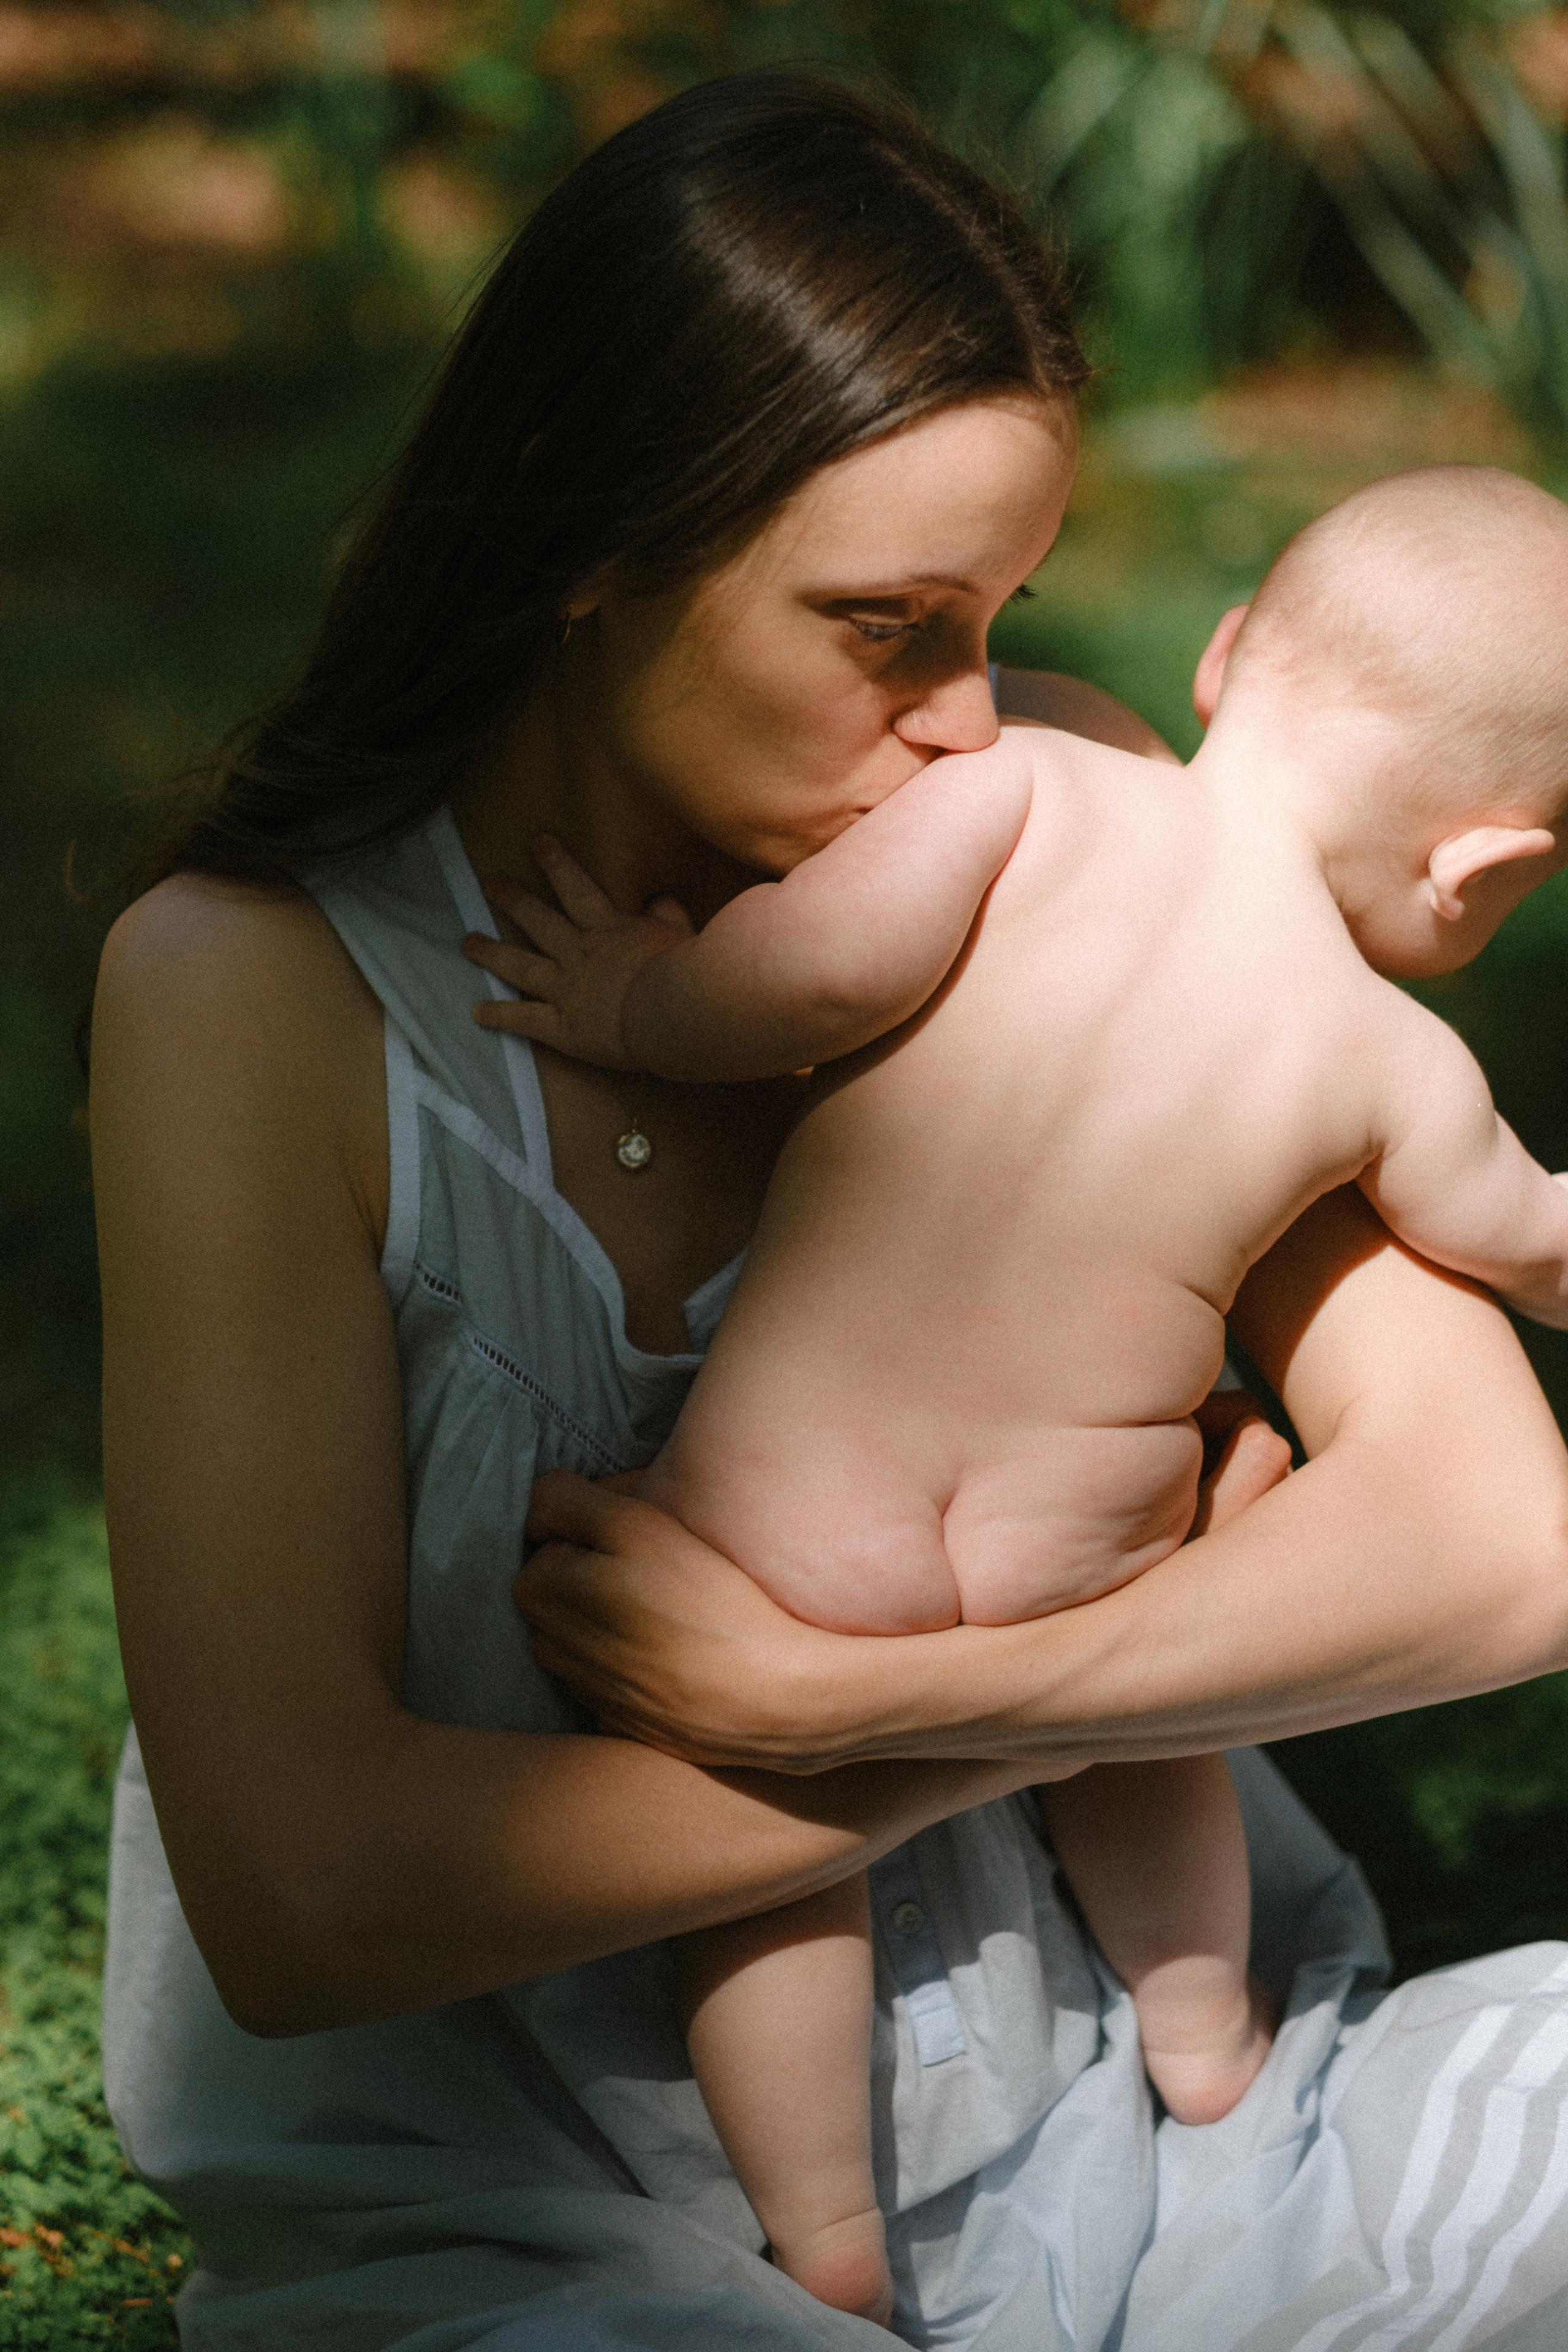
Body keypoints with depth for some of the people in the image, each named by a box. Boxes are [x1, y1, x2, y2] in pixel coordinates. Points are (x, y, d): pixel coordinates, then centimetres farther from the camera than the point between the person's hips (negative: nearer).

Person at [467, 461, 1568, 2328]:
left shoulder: (1029, 790, -11)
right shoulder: (1395, 1070, -5)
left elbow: (823, 960, -22)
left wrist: (637, 1004, -3)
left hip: (794, 1505, -1)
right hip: (1074, 1551, 2)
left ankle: (820, 2232, 24)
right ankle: (1199, 2034, 54)